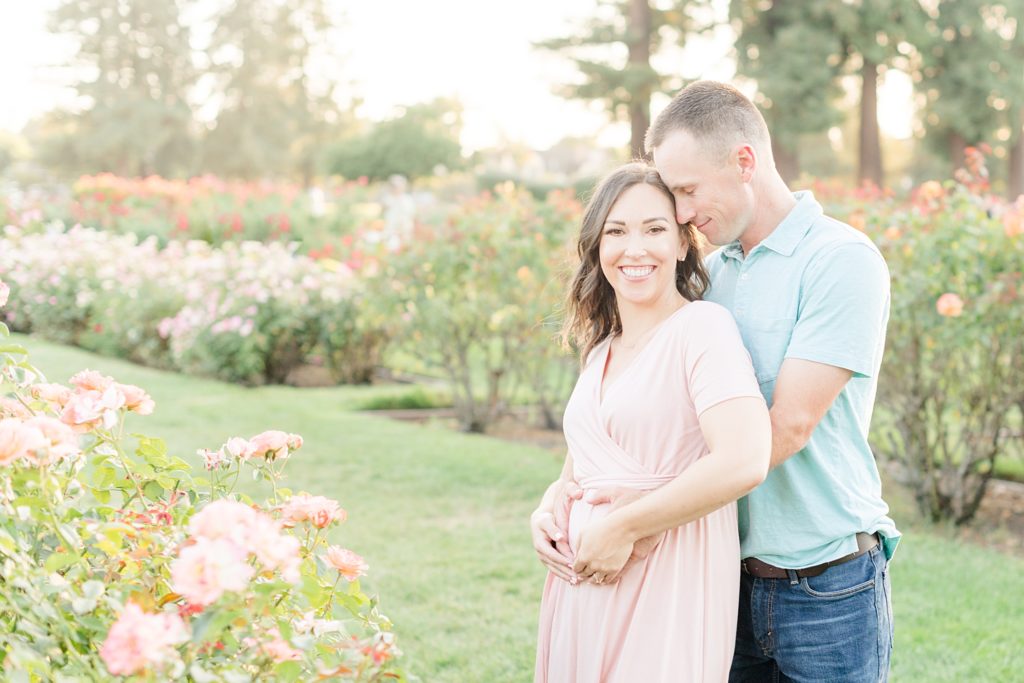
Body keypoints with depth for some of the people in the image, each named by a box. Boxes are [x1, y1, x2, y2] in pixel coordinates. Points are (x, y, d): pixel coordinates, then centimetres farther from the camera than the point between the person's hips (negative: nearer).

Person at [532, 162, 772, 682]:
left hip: (669, 589, -7)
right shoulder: (600, 351, 13)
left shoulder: (702, 325, -11)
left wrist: (624, 529, -17)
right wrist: (548, 507, 1)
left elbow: (743, 461, -24)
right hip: (585, 582, 7)